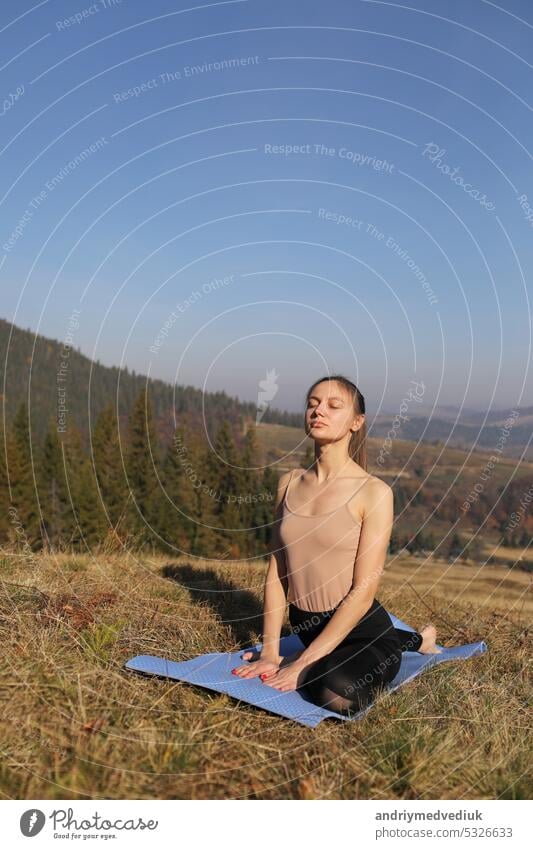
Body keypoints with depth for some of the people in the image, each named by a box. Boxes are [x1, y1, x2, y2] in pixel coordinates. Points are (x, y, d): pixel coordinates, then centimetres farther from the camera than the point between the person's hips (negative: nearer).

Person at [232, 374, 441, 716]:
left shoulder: (374, 492, -12)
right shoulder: (289, 483, 4)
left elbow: (363, 592, -15)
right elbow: (276, 573, 5)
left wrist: (302, 663, -16)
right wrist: (270, 652, -2)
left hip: (362, 630, -6)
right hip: (307, 628, 7)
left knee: (339, 693, -31)